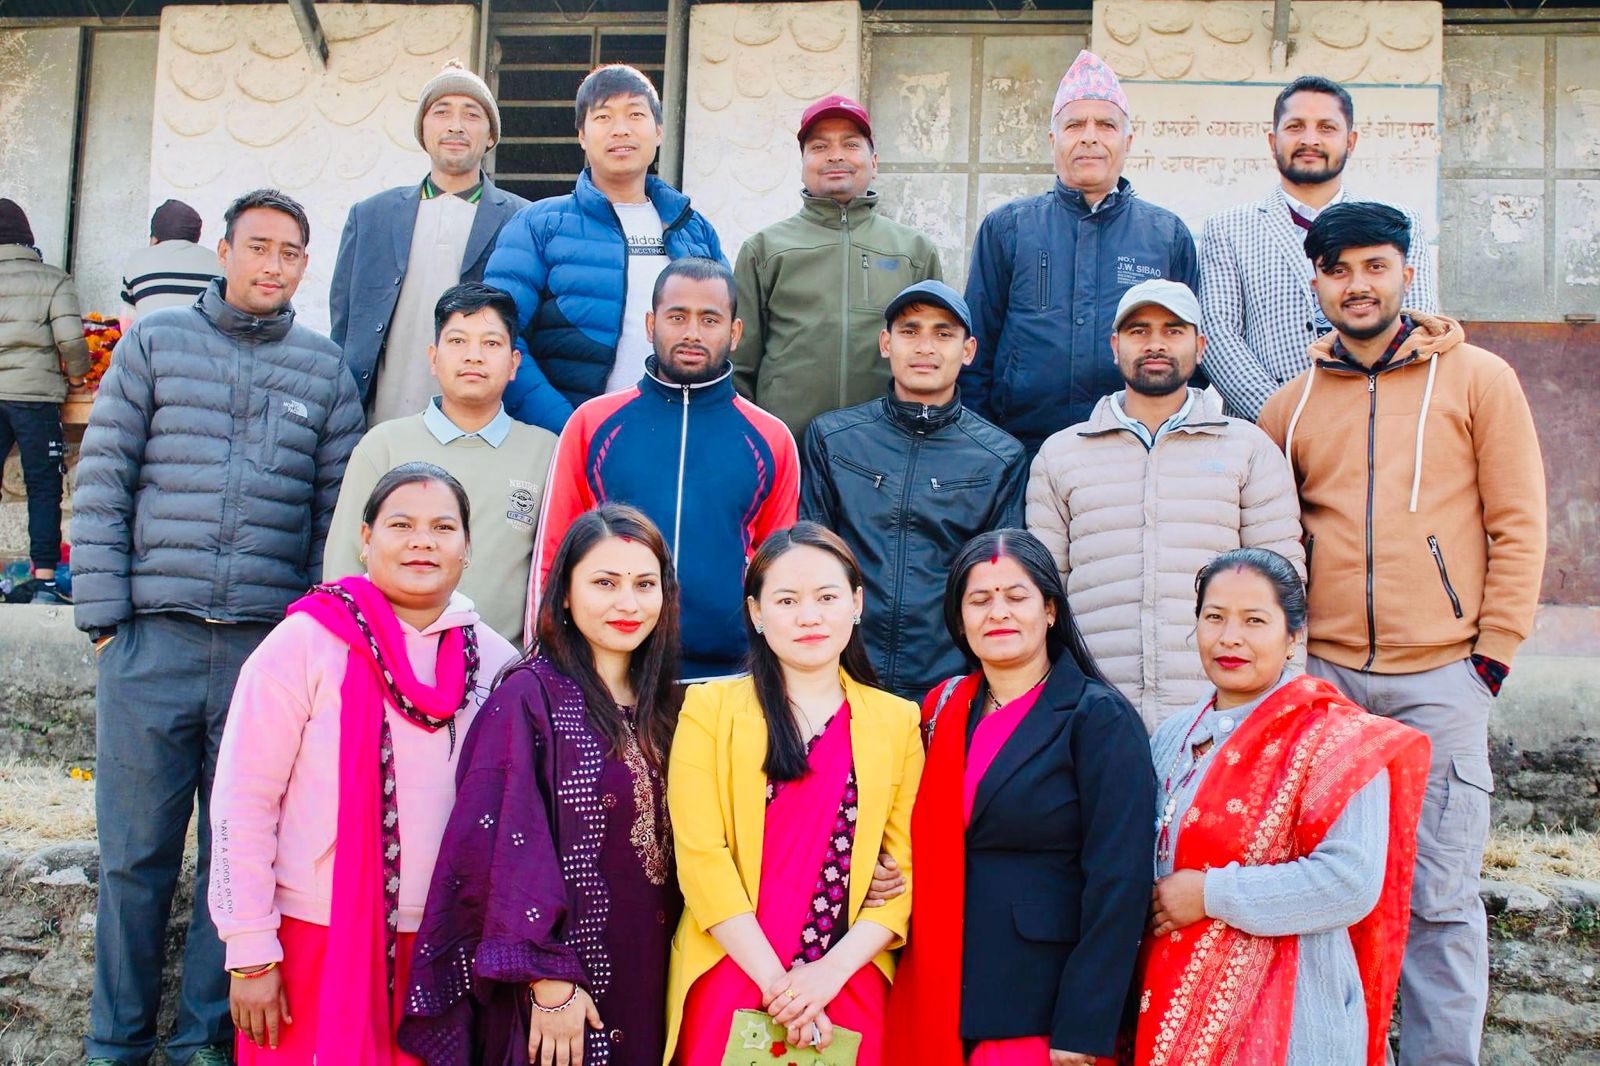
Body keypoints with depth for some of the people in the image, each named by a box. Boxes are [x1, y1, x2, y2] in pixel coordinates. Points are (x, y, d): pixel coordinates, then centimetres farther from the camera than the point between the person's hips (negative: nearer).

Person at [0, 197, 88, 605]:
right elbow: (70, 338, -9)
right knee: (44, 488, 3)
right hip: (35, 394, -2)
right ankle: (44, 581, -2)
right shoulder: (52, 280, 1)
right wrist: (77, 374, 9)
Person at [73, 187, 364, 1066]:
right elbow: (101, 483, 3)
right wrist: (102, 613, -4)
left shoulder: (324, 369, 10)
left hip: (271, 647, 1)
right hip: (153, 640, -1)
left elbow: (336, 513, 9)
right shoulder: (156, 342, 7)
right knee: (136, 850, 6)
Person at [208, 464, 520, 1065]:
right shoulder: (306, 642, -9)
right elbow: (242, 802, -9)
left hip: (436, 942, 3)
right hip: (315, 939, -3)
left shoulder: (496, 662, 1)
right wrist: (251, 954, -9)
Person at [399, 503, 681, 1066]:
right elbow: (511, 845, -16)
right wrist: (548, 979, -19)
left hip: (649, 973, 6)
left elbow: (680, 844, 11)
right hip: (565, 977, -5)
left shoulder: (666, 706, 7)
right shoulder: (528, 698, -12)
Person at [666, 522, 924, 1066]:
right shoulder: (710, 707, 1)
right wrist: (776, 981, -13)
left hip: (850, 992, 2)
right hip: (728, 985, -1)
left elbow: (906, 867, 1)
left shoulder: (898, 721, 7)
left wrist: (832, 971, -12)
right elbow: (701, 856, -7)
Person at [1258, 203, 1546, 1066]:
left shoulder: (1478, 379, 4)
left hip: (1440, 677, -2)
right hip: (1325, 674, 3)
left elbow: (1518, 525, 2)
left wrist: (1492, 655, -3)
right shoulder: (1291, 406, 11)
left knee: (1438, 895, -1)